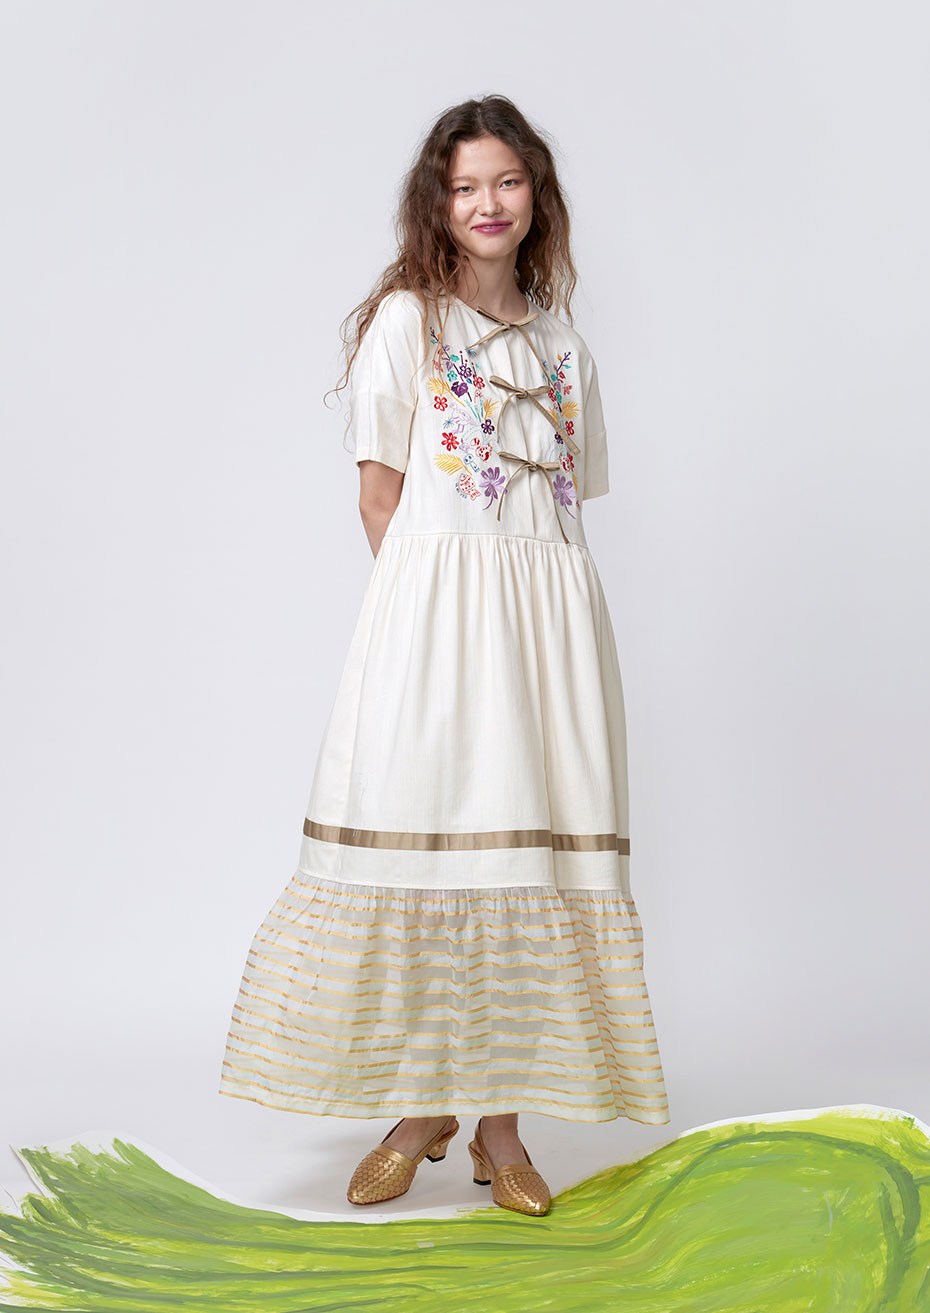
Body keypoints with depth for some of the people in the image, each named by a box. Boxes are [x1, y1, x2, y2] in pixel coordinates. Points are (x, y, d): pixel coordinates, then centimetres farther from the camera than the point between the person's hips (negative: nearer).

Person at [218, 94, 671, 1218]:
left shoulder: (565, 345, 19)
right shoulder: (405, 319, 7)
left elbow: (571, 498, 17)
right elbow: (379, 492, 1)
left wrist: (527, 609, 3)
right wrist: (444, 605, -7)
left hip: (552, 613, 4)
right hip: (433, 606, -3)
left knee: (530, 851, 1)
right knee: (420, 837, -5)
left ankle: (501, 1122, 10)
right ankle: (418, 1108, 11)